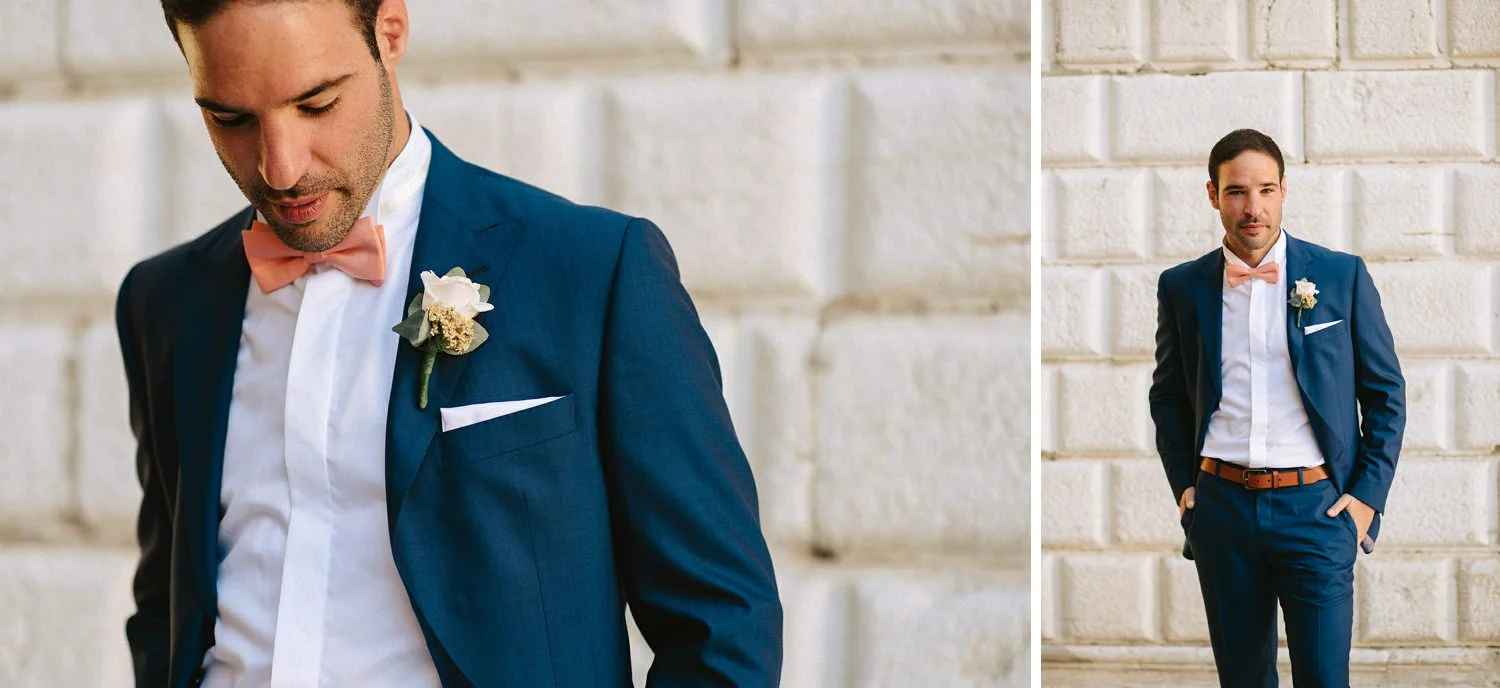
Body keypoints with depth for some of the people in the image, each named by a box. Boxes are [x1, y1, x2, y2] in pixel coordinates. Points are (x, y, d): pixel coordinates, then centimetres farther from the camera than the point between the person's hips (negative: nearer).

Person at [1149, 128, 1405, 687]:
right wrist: (1183, 485, 9)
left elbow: (1386, 393, 5)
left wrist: (1368, 496, -2)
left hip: (1317, 508, -2)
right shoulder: (1182, 287, 6)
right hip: (1222, 504, 2)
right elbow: (1168, 394, 18)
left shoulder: (1342, 276, 0)